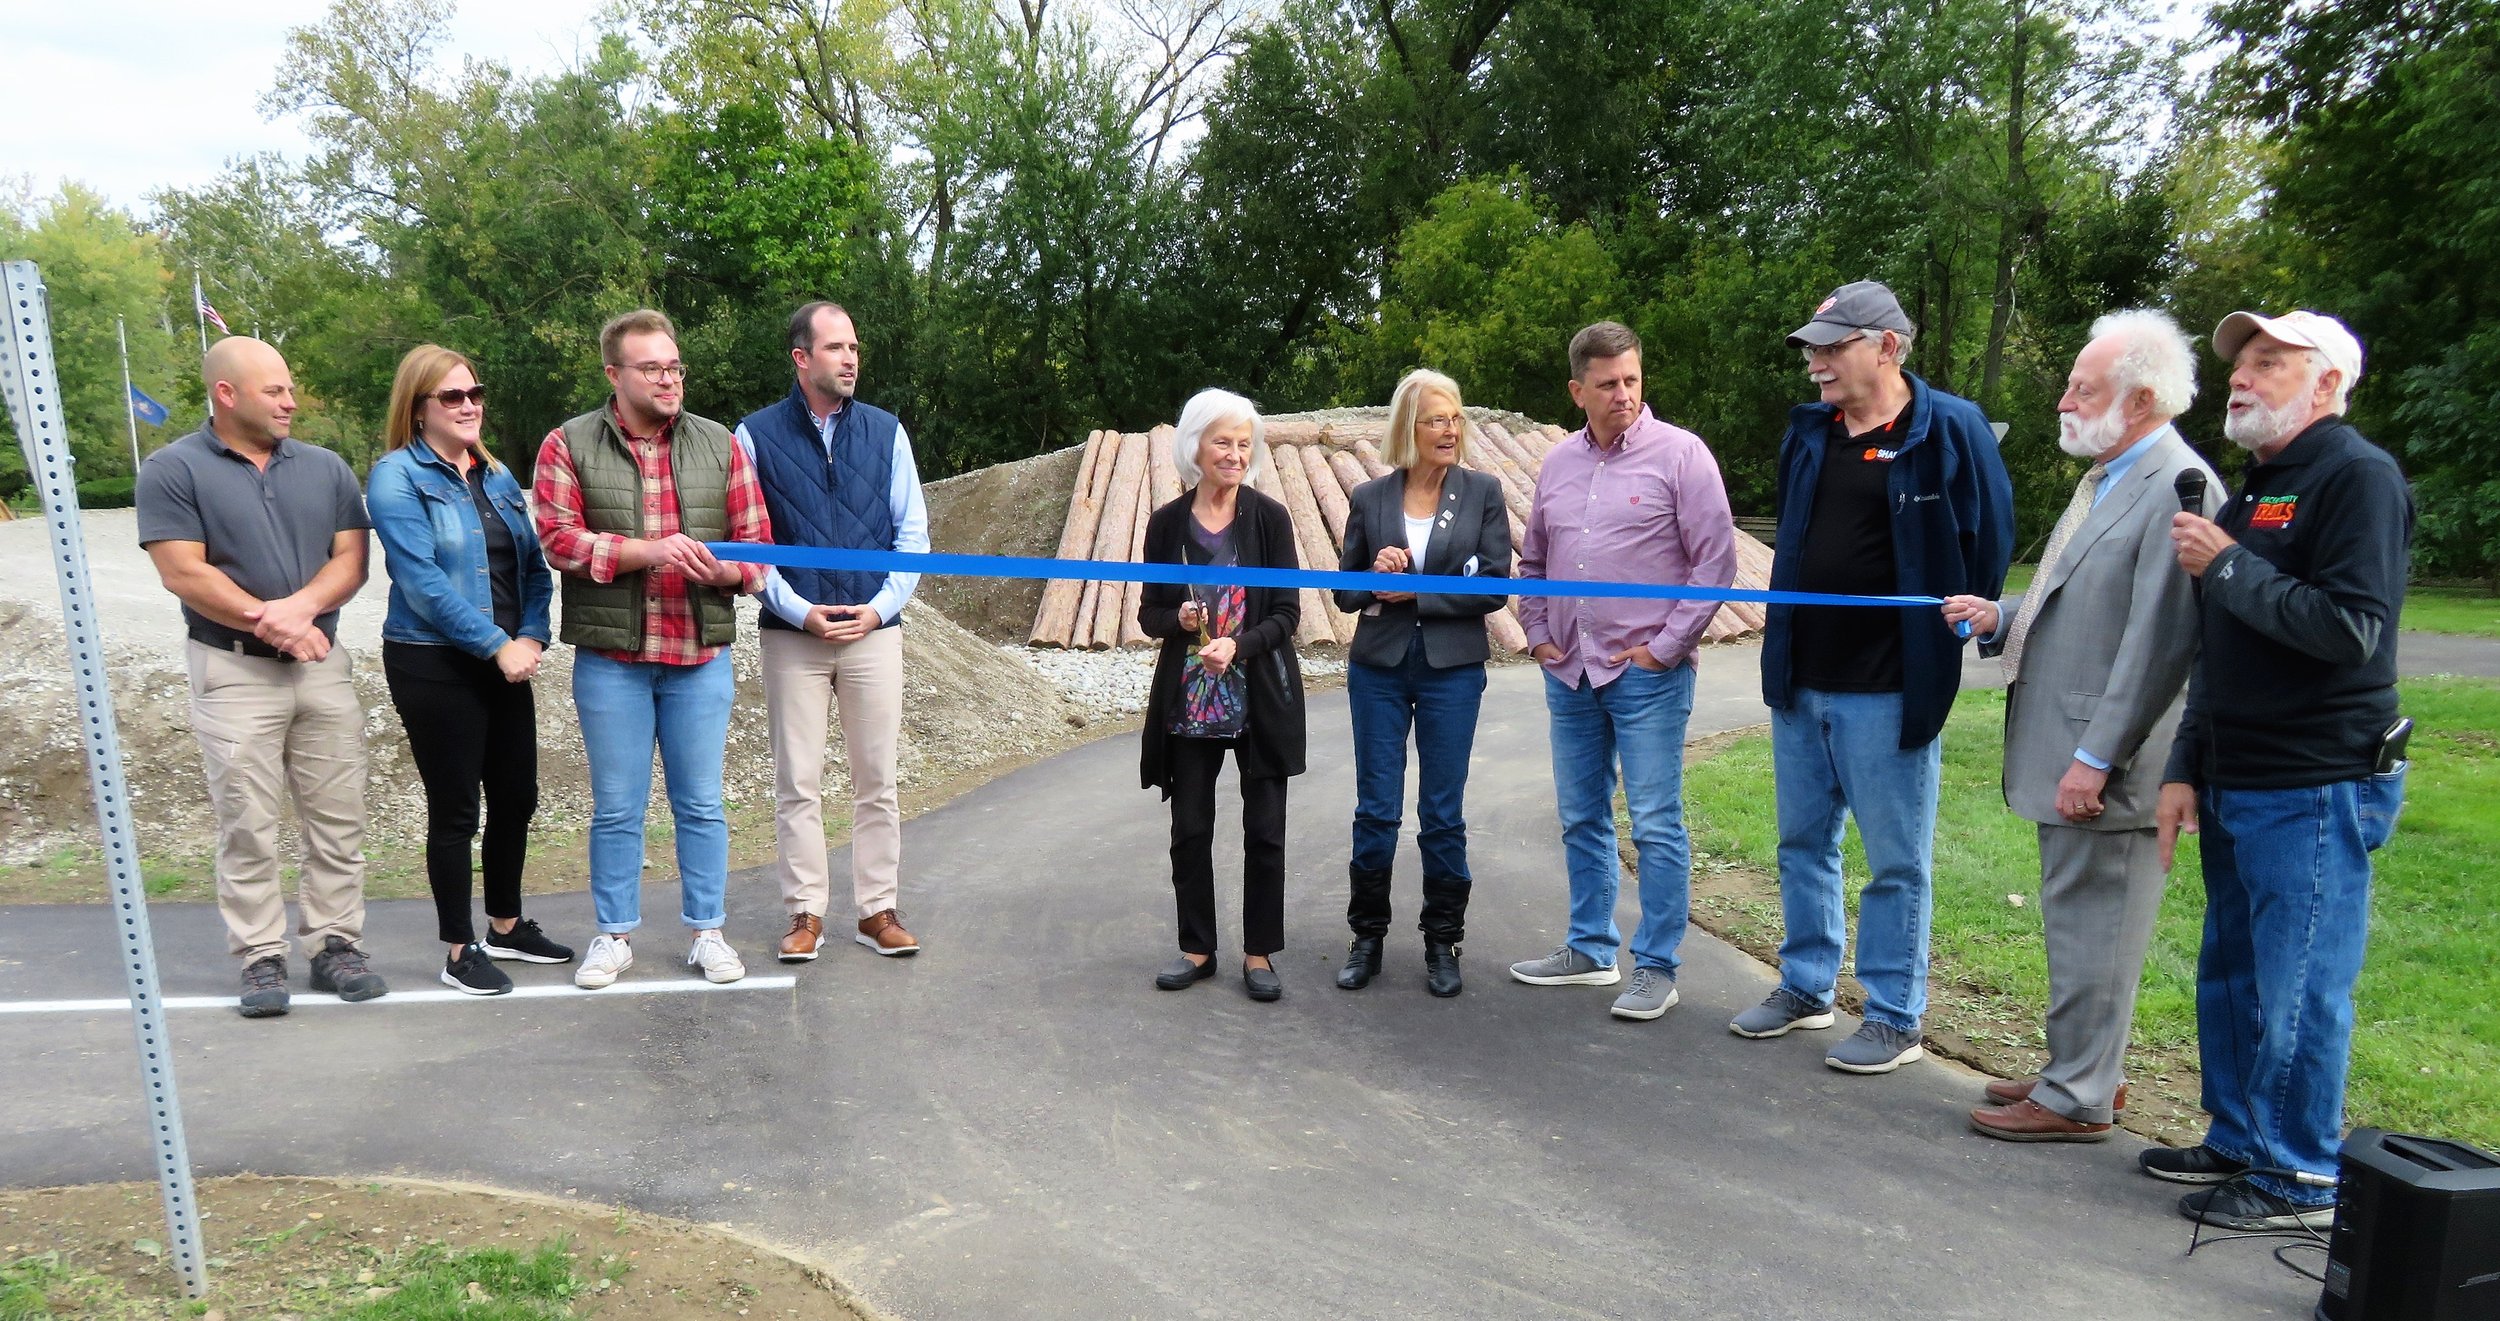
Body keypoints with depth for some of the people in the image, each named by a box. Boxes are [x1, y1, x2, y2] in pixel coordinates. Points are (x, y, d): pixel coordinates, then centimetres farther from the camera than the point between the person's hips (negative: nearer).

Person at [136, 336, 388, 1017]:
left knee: (338, 815, 5)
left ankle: (335, 942, 14)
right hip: (232, 670, -3)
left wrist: (300, 607, -15)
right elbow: (184, 574, -10)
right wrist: (269, 624, -14)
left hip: (323, 663, 4)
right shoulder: (172, 471, -2)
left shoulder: (325, 468, 9)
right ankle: (261, 958, 9)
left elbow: (351, 559, 3)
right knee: (247, 824, 1)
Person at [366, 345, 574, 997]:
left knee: (517, 798, 12)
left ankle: (506, 926, 30)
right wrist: (498, 645, -17)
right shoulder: (397, 477, -8)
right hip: (433, 666, -6)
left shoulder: (497, 477, 12)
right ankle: (460, 951, 15)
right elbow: (422, 581, -16)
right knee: (455, 811, 2)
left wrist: (531, 636, -7)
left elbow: (532, 563, 9)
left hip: (507, 663, 6)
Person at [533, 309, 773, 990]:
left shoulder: (720, 444, 7)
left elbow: (756, 540, 6)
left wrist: (724, 570, -16)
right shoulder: (568, 446, 0)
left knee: (701, 804, 9)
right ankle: (614, 935, 24)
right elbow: (559, 538, -9)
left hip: (701, 655, 1)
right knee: (616, 807, 9)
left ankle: (707, 930, 21)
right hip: (611, 657, -1)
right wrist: (649, 552, -20)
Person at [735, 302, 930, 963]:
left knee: (877, 780, 5)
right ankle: (806, 914, 14)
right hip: (792, 635, -1)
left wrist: (881, 607, -6)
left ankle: (877, 910, 15)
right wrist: (799, 611, -9)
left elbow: (913, 530, 6)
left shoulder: (886, 430, 7)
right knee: (797, 782, 4)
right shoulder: (757, 434, 2)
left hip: (875, 629, 1)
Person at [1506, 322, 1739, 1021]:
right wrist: (1538, 634, 11)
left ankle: (1657, 969, 10)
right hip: (1569, 673, 6)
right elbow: (1532, 560, 21)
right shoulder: (1559, 462, 10)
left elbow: (1716, 561, -9)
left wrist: (1666, 646, -11)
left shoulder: (1680, 453, -6)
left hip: (1647, 674, -6)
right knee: (1582, 820, 14)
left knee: (1656, 826, -1)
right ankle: (1590, 949, 28)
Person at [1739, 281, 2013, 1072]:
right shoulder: (1808, 431, 9)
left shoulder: (1949, 429, -9)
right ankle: (1806, 987, 31)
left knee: (1896, 861, 4)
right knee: (1803, 843, 16)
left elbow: (1988, 544, -5)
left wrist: (1946, 645, -1)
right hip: (1799, 680, 7)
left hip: (1888, 691, -6)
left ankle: (1895, 1020, 17)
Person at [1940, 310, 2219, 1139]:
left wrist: (2095, 760, -21)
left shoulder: (2176, 488, -16)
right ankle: (2083, 1069, 32)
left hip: (2107, 768, -10)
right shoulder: (2103, 479, 16)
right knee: (2075, 922, 18)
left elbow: (2158, 640, -21)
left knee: (2091, 928, 0)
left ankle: (2077, 1099, 12)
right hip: (2065, 751, 10)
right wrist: (2001, 618, 4)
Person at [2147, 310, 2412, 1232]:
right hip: (2237, 788, 9)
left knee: (2298, 994, -1)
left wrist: (2227, 566, -17)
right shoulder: (2255, 491, 18)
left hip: (2318, 791, -9)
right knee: (2230, 980, 17)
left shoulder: (2359, 477, -11)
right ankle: (2238, 1143, 30)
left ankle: (2300, 1181, 13)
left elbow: (2350, 630, -22)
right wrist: (2185, 769, 15)